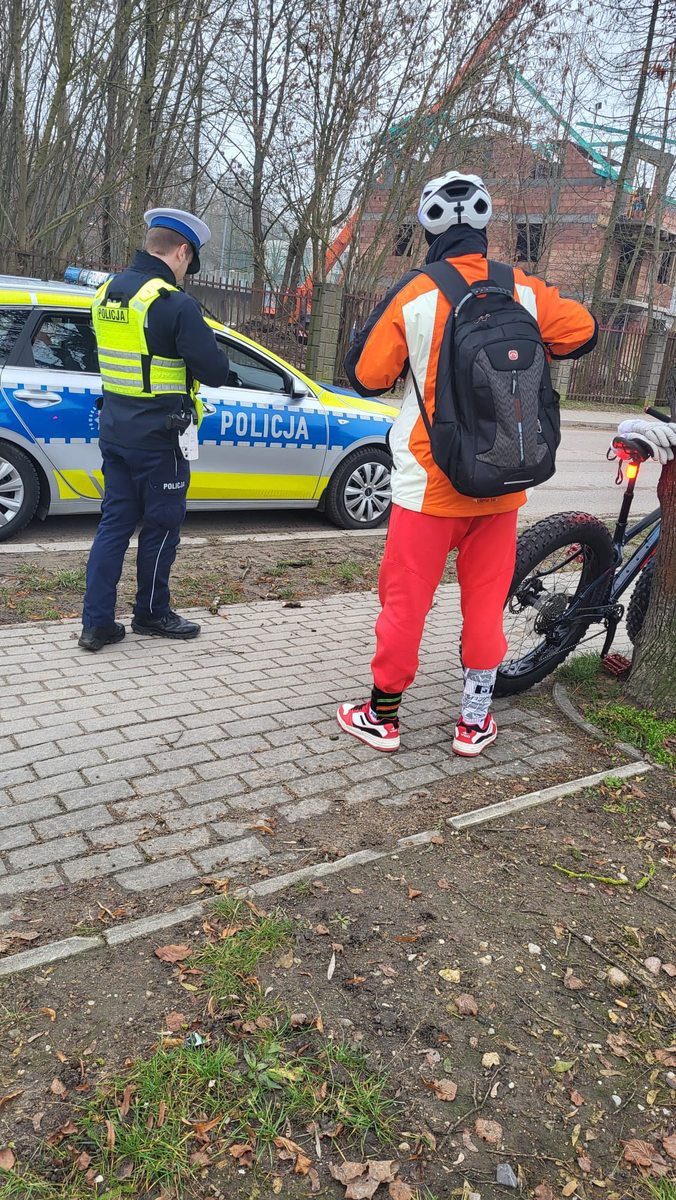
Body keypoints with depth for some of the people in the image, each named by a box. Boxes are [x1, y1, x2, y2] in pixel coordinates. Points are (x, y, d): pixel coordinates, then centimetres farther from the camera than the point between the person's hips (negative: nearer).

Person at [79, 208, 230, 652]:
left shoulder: (107, 293, 9)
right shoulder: (176, 304, -17)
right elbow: (215, 372, -15)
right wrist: (211, 348, 5)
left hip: (114, 429, 7)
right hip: (158, 436, -7)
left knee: (115, 520, 11)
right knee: (161, 525, 8)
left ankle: (97, 622, 10)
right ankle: (152, 613, 23)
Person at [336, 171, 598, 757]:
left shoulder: (413, 295, -11)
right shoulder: (524, 290, -3)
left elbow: (367, 376, -5)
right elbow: (582, 331, 8)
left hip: (430, 481, -3)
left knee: (406, 598, 8)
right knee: (486, 599, 13)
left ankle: (383, 715, 20)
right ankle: (475, 721, 23)